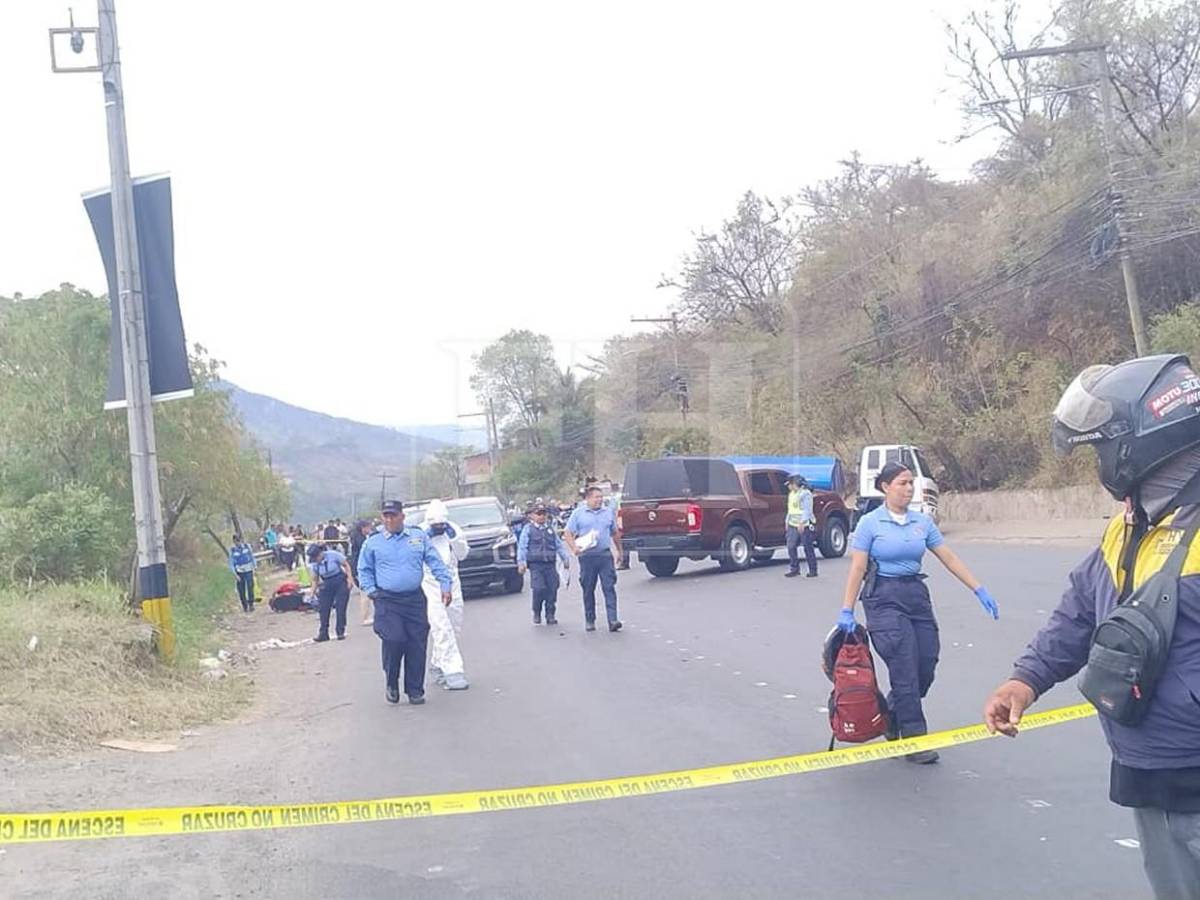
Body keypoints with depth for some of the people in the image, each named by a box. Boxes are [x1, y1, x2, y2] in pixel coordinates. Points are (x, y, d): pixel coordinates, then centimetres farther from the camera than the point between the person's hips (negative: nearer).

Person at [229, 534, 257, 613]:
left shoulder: (247, 546, -2)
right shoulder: (232, 550, -4)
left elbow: (252, 557, 8)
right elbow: (231, 563, 0)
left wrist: (255, 567, 6)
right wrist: (235, 574, -5)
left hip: (249, 571, 0)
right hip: (239, 572, 0)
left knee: (250, 588, -4)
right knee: (241, 590, 1)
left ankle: (251, 604, 9)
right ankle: (245, 606, 13)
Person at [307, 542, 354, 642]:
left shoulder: (333, 555, -17)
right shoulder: (314, 563, -5)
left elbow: (346, 565, -7)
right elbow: (315, 579, 4)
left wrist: (349, 579, -12)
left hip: (340, 582, -4)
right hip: (326, 585, 4)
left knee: (340, 608, -3)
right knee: (323, 609, -2)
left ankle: (341, 632, 5)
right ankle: (323, 633, 5)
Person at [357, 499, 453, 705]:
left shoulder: (419, 537, 8)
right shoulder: (373, 543, 6)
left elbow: (435, 562, 7)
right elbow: (364, 570, 14)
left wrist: (445, 584, -3)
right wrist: (371, 591, 1)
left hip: (415, 599, 2)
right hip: (387, 602, -2)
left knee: (417, 645, 0)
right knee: (393, 641, -14)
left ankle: (415, 690, 11)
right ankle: (392, 684, 9)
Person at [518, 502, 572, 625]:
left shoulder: (551, 528, 13)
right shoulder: (528, 529, 3)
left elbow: (559, 545, 17)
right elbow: (522, 547, 0)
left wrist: (565, 558, 12)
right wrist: (521, 562, -7)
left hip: (550, 564, 4)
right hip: (535, 565, -3)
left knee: (552, 589, -1)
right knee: (539, 589, -13)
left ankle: (550, 615, 10)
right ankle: (536, 614, 6)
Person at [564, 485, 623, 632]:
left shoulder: (608, 512, 12)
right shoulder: (578, 513, 3)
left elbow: (615, 533, 22)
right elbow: (568, 534, 1)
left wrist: (619, 551, 24)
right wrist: (574, 548, -15)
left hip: (605, 555, 1)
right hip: (587, 556, -1)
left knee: (609, 588, -8)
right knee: (588, 589, 6)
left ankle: (612, 620, -13)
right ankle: (589, 620, 16)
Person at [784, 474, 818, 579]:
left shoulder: (805, 494, -11)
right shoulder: (791, 494, 16)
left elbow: (807, 510, -18)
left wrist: (802, 523, -24)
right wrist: (788, 522, 19)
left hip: (805, 526, -8)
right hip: (793, 526, 8)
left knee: (808, 549, -1)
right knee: (791, 547, -1)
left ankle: (813, 571, 6)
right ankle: (794, 569, 6)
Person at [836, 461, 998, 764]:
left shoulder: (922, 522, 8)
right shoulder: (870, 523, -5)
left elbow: (949, 559, 10)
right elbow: (857, 569, -7)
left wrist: (979, 590, 4)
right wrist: (847, 611, -11)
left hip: (916, 595, 5)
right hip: (884, 599, -5)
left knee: (925, 671, 4)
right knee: (905, 671, -9)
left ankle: (890, 721, 29)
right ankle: (914, 740, 0)